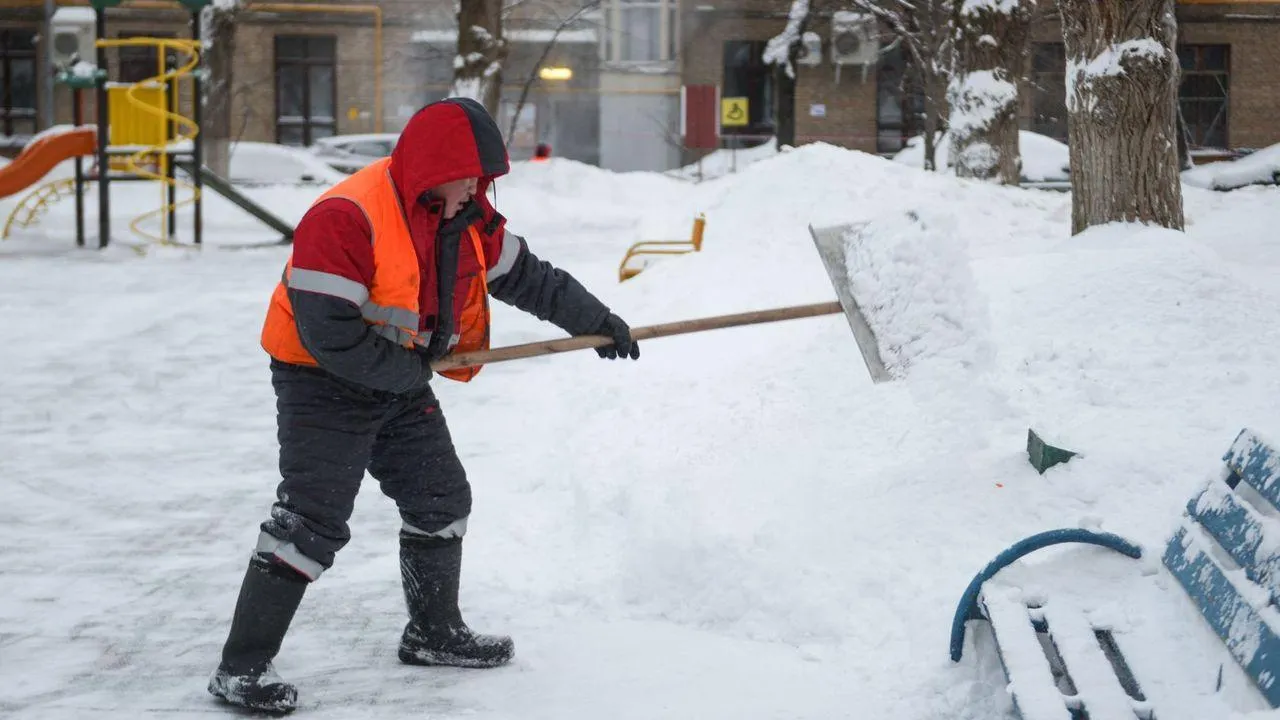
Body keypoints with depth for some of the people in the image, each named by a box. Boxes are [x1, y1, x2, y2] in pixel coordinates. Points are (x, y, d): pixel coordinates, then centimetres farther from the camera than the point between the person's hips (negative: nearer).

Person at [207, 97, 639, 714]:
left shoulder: (466, 218, 0)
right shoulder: (345, 218, -27)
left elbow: (527, 276, 14)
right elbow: (328, 333, -29)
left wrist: (595, 321, 14)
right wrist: (411, 368, -20)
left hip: (401, 385, 9)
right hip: (323, 382, -9)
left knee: (442, 500, 15)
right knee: (312, 520, -16)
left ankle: (434, 633, 34)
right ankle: (241, 669, -11)